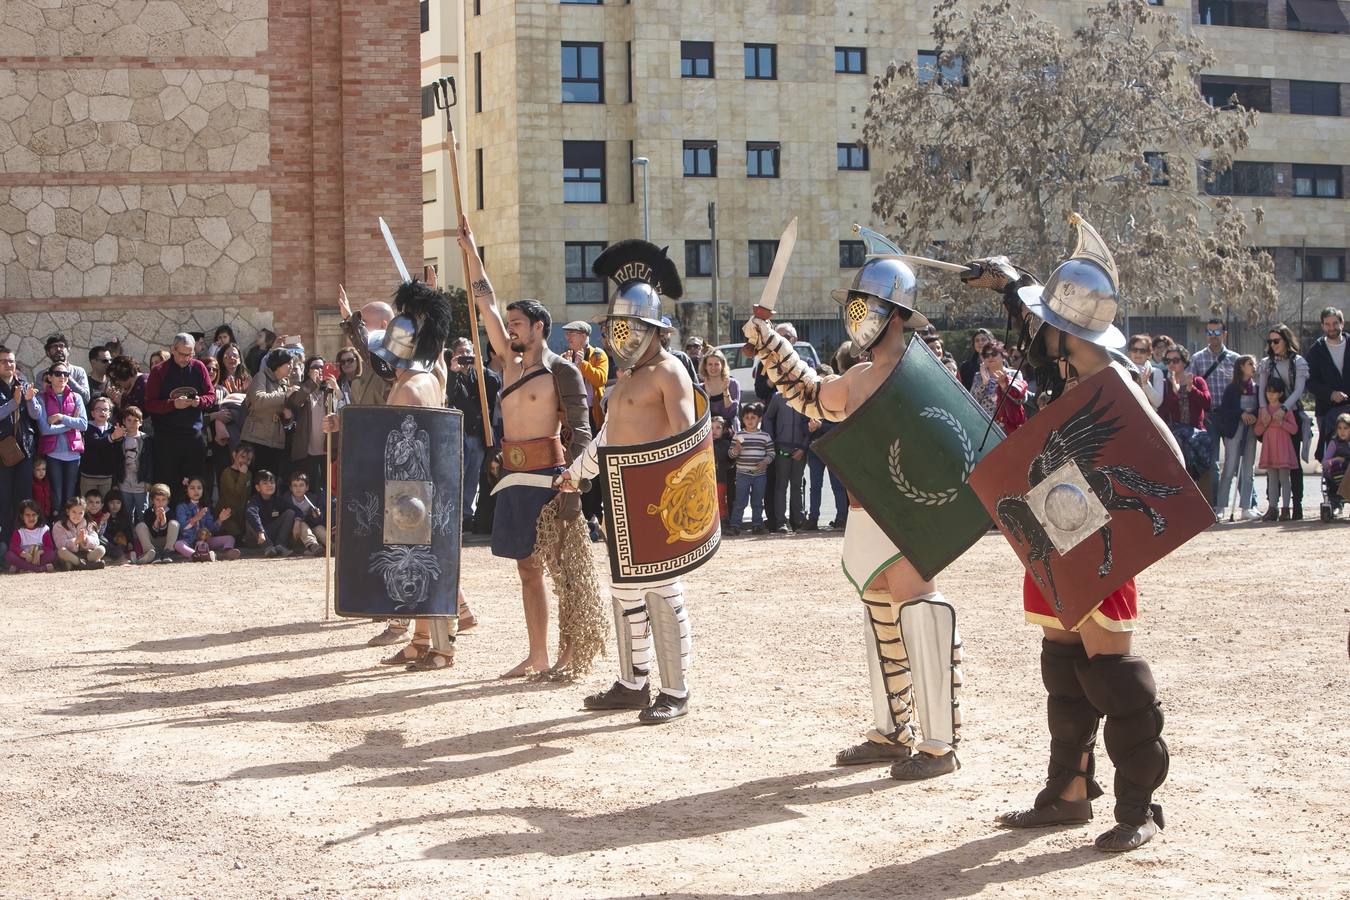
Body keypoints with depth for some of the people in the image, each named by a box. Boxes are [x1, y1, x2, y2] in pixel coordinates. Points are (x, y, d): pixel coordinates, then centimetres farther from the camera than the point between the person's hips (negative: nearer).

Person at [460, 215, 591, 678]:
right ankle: (537, 655, 15)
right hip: (513, 474, 7)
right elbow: (486, 304, 16)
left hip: (546, 473, -7)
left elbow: (581, 430, -11)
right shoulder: (510, 361, 14)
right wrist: (471, 251, 14)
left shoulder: (561, 371, -7)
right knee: (528, 569, 9)